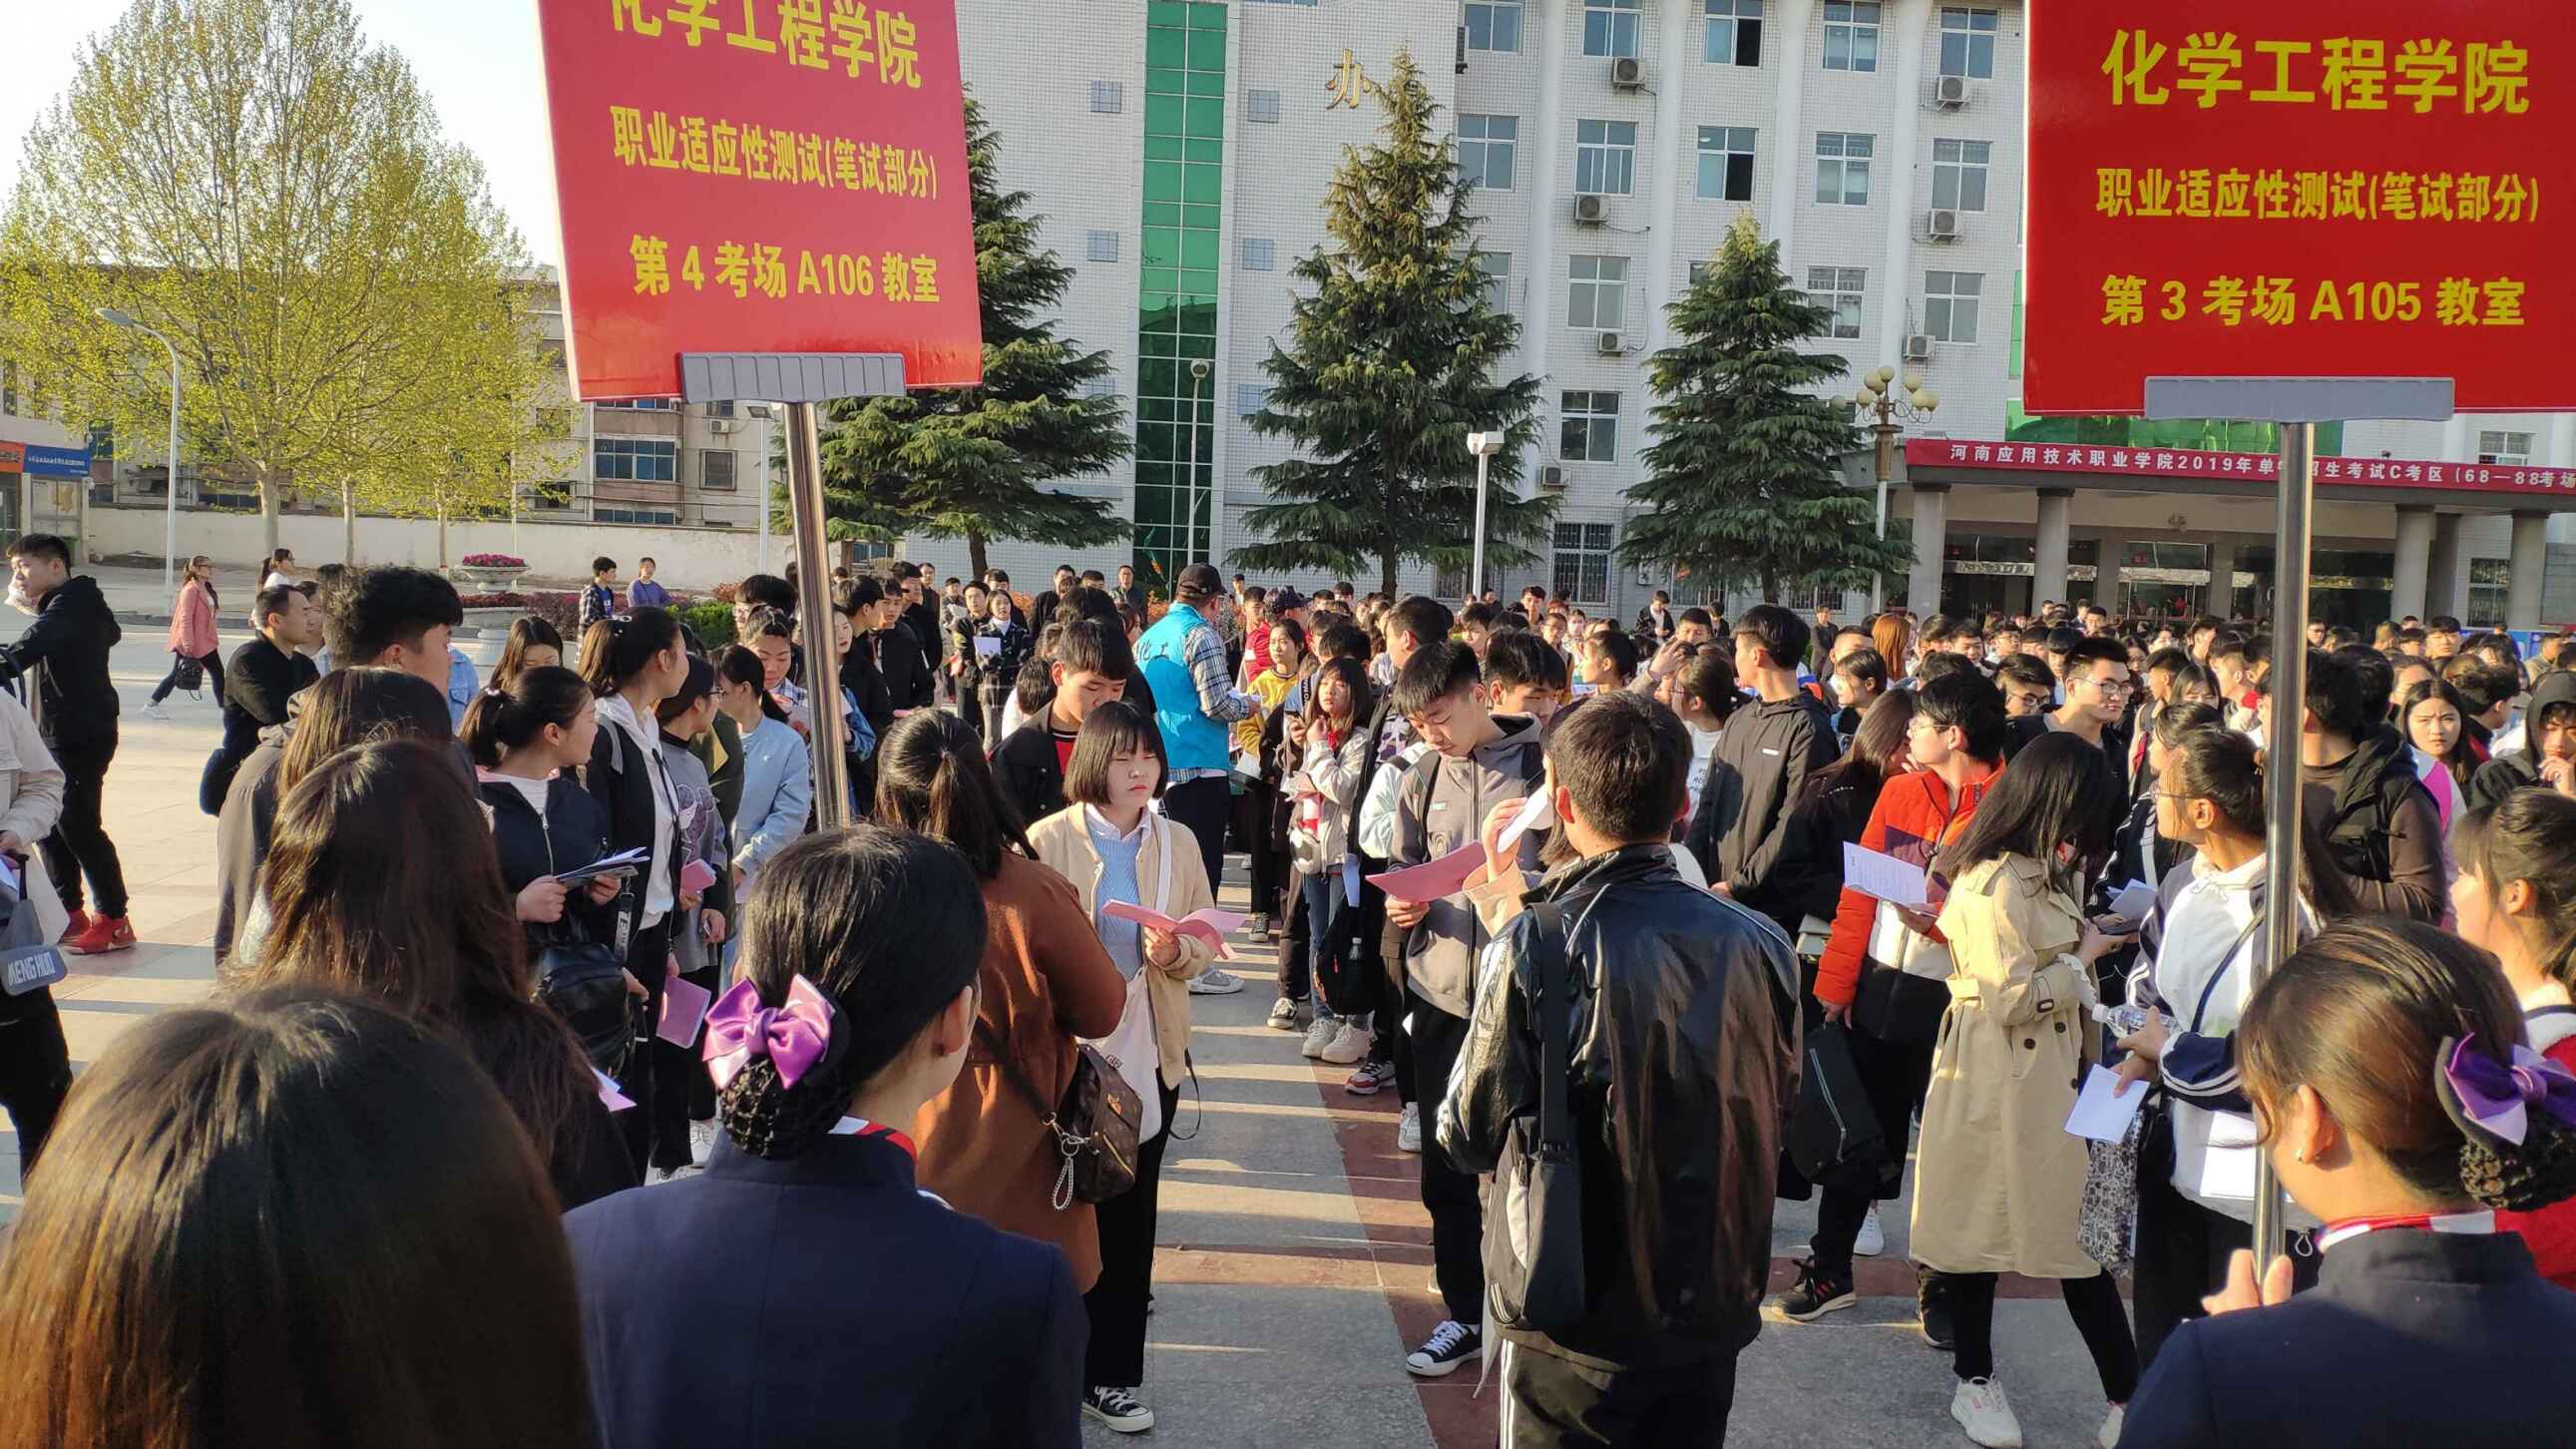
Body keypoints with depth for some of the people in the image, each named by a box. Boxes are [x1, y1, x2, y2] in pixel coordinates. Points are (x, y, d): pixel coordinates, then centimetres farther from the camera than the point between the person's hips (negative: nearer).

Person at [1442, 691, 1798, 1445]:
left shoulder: (1538, 947, -21)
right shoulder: (1760, 945, -10)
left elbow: (1468, 1137, -10)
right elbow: (1777, 1115, 6)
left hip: (1577, 1325, -3)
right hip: (1717, 1310, 4)